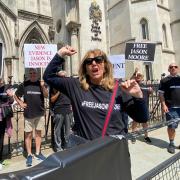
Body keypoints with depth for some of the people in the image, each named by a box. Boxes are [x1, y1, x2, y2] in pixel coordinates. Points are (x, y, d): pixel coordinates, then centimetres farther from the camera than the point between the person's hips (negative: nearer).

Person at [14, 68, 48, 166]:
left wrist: (43, 86, -21)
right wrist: (20, 103, -3)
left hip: (40, 113, 2)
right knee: (28, 134, 4)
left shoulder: (41, 83, 3)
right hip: (28, 114, -1)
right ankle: (29, 155, 17)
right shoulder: (24, 84, 0)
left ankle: (38, 153, 25)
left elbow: (46, 95, -6)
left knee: (38, 133, 12)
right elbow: (16, 95, 10)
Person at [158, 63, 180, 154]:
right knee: (171, 126, 3)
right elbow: (161, 93, -1)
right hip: (171, 107, -3)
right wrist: (163, 105, -10)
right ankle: (171, 143, 20)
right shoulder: (164, 80, 2)